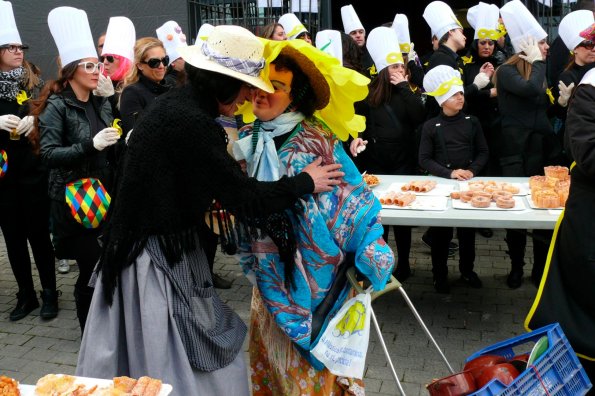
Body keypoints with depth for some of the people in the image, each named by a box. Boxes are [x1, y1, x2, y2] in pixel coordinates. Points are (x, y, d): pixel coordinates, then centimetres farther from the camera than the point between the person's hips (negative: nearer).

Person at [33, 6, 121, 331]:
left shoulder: (102, 103, 11)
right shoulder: (56, 106, -8)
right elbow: (48, 153, -17)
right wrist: (90, 146, -25)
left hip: (105, 194, 5)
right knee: (91, 268, -2)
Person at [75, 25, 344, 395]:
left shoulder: (179, 103, 4)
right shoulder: (190, 122, -25)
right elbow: (245, 199, -23)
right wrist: (306, 182, -11)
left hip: (163, 247, 9)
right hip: (159, 260, -9)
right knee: (179, 366, 5)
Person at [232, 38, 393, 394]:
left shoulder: (316, 141, -16)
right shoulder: (248, 139, 1)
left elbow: (354, 198, -13)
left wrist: (371, 261, -14)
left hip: (314, 275, -5)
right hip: (270, 274, 6)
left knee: (313, 363, 8)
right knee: (270, 358, 20)